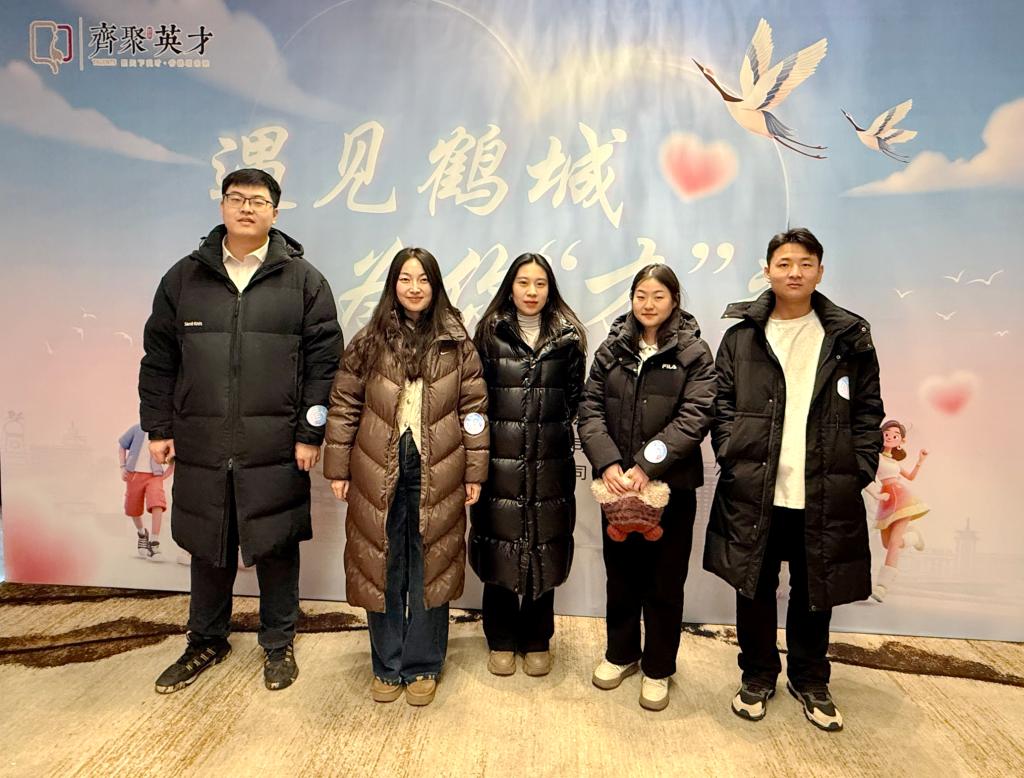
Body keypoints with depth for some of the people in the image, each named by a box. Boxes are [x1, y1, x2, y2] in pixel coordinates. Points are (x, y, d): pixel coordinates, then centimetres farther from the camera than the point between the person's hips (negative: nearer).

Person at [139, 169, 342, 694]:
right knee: (208, 549, 16)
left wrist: (311, 433, -8)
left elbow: (324, 361, -3)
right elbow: (159, 359, 11)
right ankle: (206, 642, 37)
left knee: (277, 548, 9)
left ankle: (278, 644, 29)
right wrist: (158, 428, 6)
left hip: (276, 449, -2)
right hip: (200, 448, 3)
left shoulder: (303, 280, 0)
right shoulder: (184, 278, 8)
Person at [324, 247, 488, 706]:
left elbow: (474, 410, 2)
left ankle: (423, 667, 26)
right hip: (378, 473, 1)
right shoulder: (368, 341, 3)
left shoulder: (457, 343, 2)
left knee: (430, 570, 8)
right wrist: (338, 469, 2)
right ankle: (387, 667, 28)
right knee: (382, 569, 10)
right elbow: (343, 407, 5)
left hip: (437, 474, -1)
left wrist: (474, 472, -1)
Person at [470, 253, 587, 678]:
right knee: (499, 548, 6)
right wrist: (490, 435, 0)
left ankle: (536, 641, 26)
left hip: (550, 463, 1)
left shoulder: (567, 338, 5)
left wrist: (554, 434, 3)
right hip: (500, 460, 0)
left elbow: (574, 398, 7)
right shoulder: (490, 334, 3)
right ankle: (501, 640, 24)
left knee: (543, 548, 9)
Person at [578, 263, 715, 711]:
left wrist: (646, 466, -21)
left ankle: (658, 669, 28)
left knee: (664, 581, 10)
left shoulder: (694, 353, -3)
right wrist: (607, 463, -16)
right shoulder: (611, 348, 5)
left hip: (671, 485, -2)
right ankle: (621, 653, 37)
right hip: (616, 484, 3)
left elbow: (695, 417, -13)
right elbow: (590, 409, -2)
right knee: (621, 574, 17)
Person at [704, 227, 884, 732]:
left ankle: (810, 682, 36)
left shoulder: (849, 337, 4)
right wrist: (732, 459, -7)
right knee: (755, 588, 12)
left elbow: (868, 411, 5)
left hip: (825, 495, 1)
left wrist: (859, 471, -3)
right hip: (753, 491, 0)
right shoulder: (741, 336, 3)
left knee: (815, 592, 14)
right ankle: (757, 677, 32)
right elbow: (722, 404, 3)